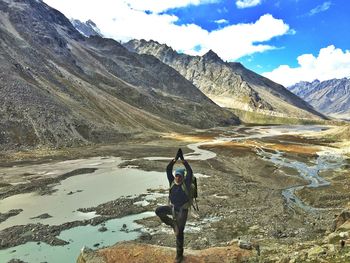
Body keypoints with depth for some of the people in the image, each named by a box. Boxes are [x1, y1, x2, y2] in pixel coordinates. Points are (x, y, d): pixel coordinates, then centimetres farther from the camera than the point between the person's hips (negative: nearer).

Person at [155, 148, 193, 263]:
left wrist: (183, 160, -38)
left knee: (179, 233, -1)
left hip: (182, 210, -4)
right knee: (158, 211, -19)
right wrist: (174, 160, -30)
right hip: (172, 207, 4)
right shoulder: (172, 181, -6)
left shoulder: (186, 183, -16)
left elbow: (190, 172, -30)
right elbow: (168, 170, -16)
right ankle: (173, 224, 1)